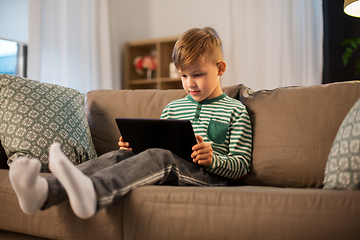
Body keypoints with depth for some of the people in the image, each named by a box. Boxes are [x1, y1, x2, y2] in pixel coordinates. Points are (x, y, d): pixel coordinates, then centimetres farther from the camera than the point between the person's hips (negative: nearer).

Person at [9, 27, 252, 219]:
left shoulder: (235, 111, 9)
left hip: (207, 175, -5)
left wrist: (213, 159, -17)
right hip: (168, 171, 5)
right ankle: (44, 191, -49)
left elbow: (242, 164, 4)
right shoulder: (172, 107, 24)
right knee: (119, 156, -24)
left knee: (159, 157, -36)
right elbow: (158, 144, 28)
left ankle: (92, 192, -64)